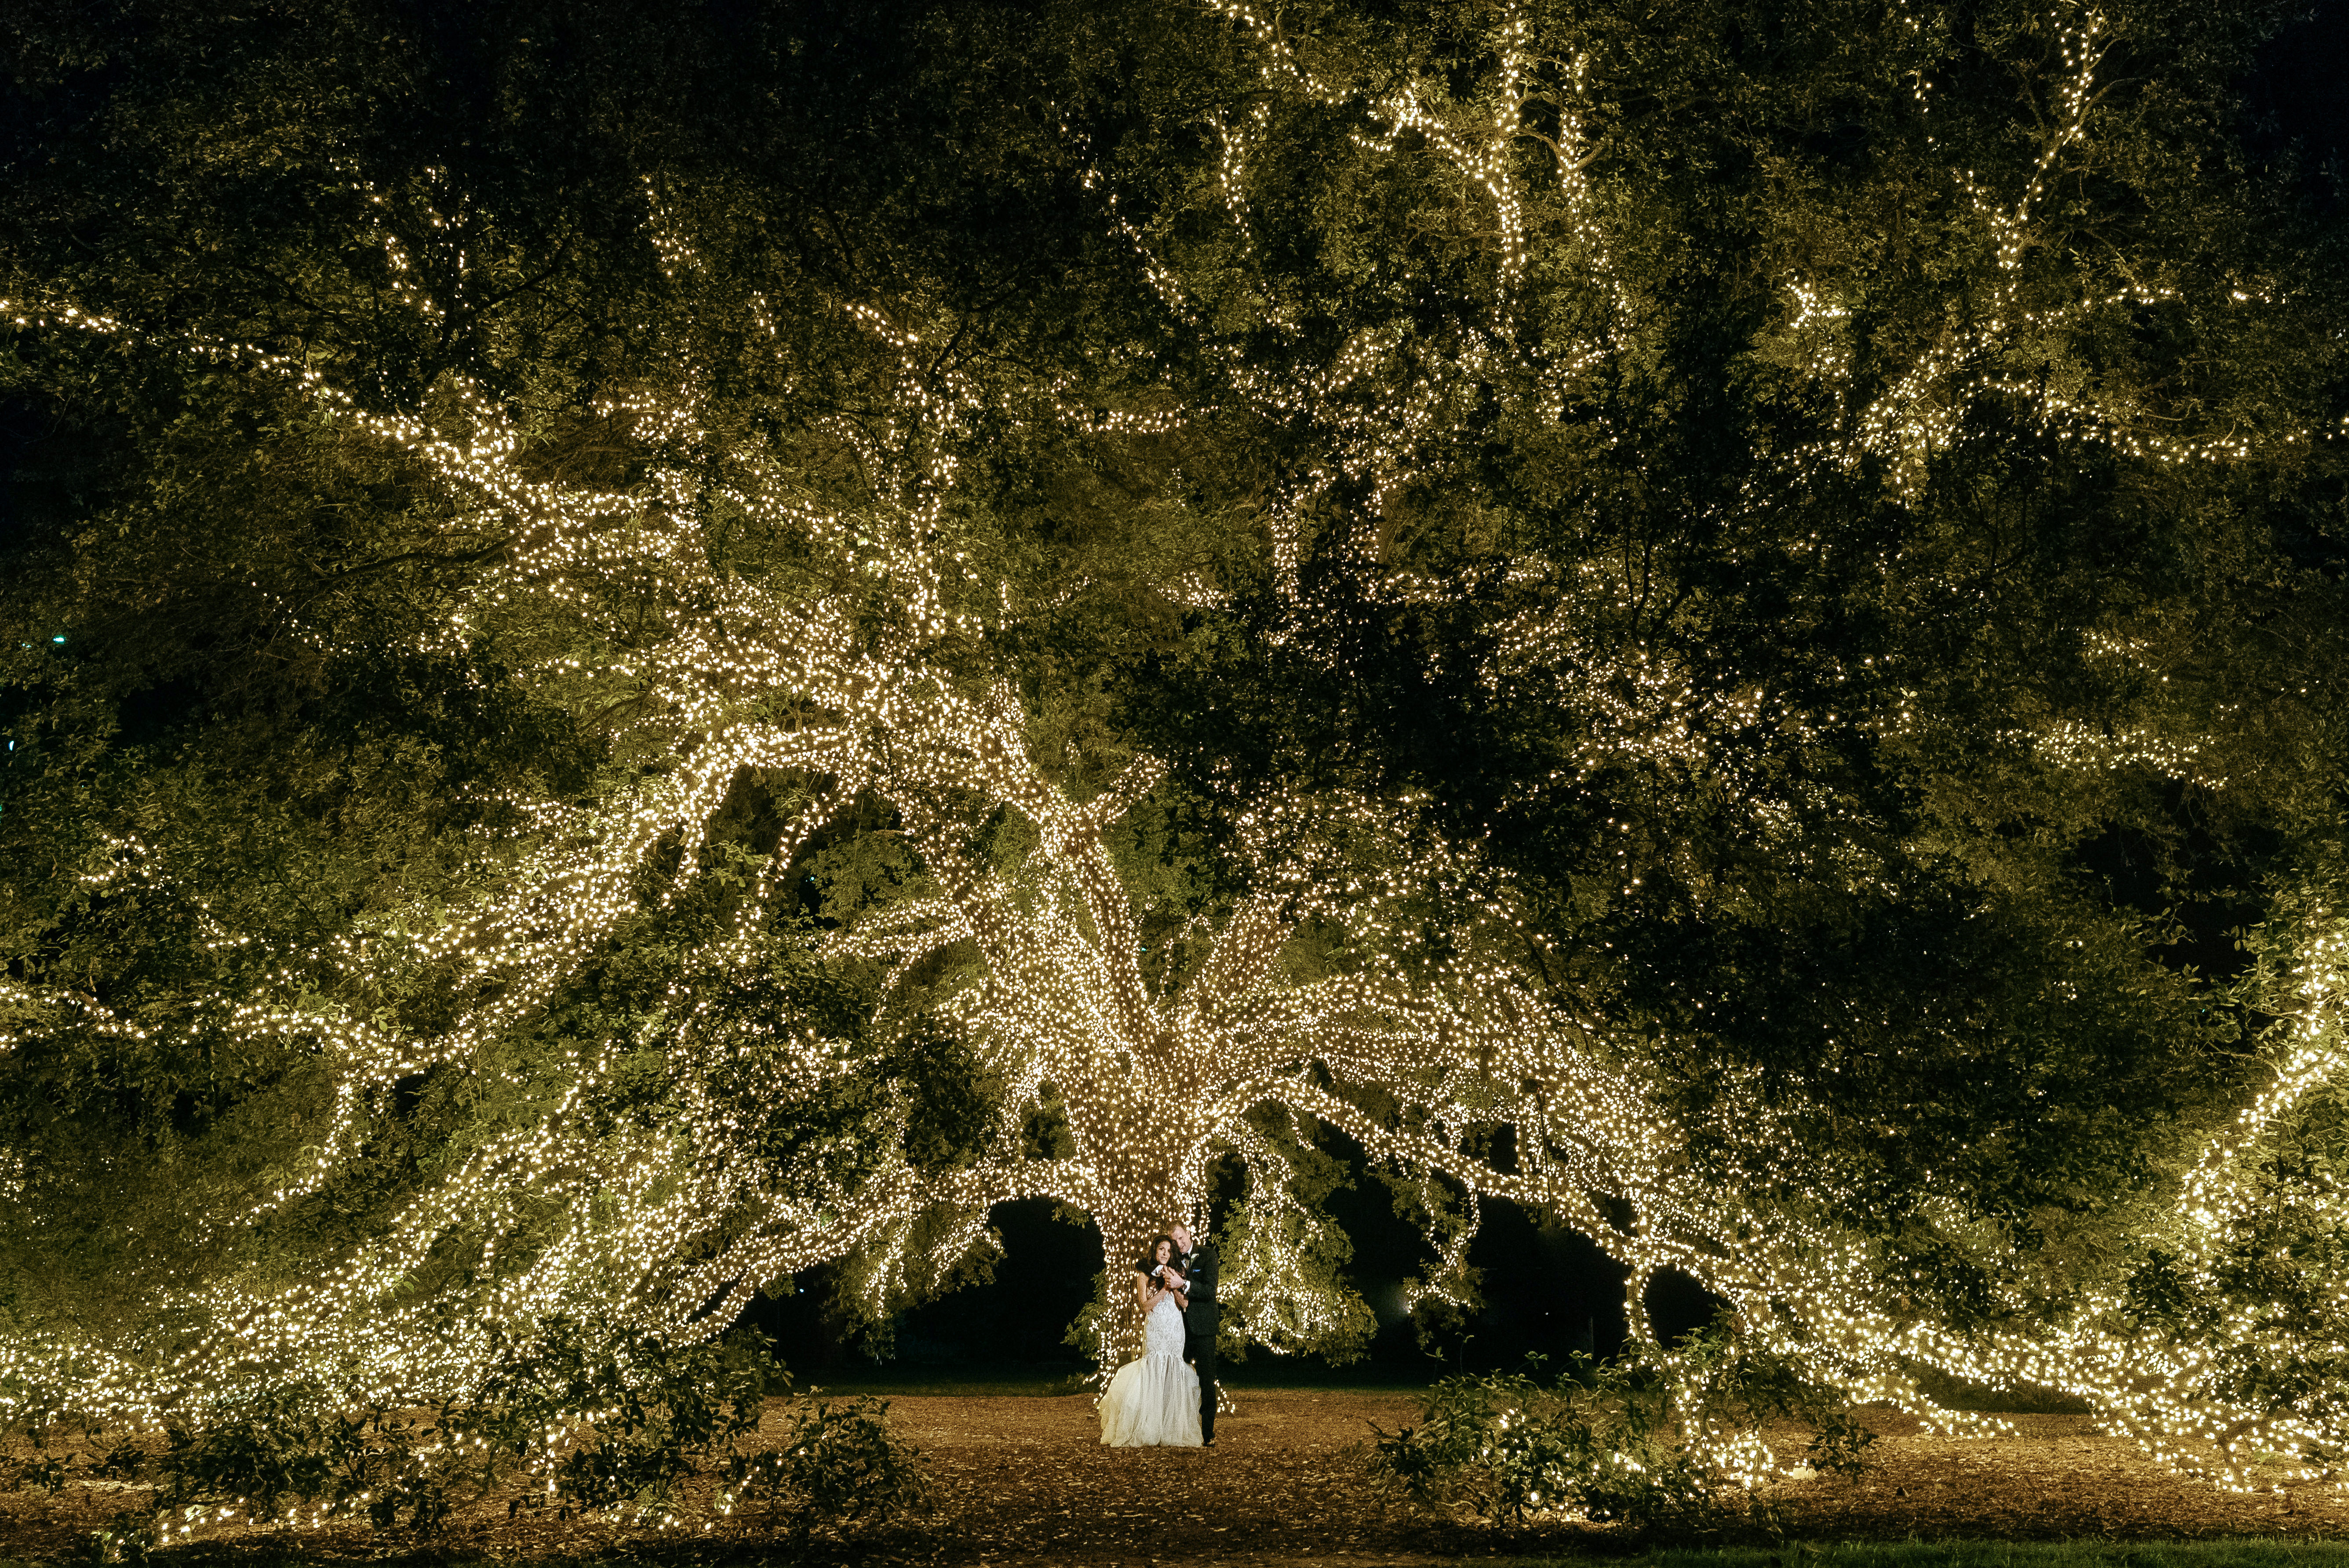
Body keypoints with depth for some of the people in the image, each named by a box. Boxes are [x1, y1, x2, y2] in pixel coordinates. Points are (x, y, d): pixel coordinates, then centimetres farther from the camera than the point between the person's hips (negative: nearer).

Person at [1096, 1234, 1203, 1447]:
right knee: (1154, 1375, -9)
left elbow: (1184, 1304, 6)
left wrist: (1177, 1286, -11)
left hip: (1176, 1331, 3)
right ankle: (1151, 1434, -3)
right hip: (1155, 1331, -3)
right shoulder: (1144, 1275, 4)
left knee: (1174, 1375, -2)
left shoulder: (1175, 1274, 14)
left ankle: (1173, 1432, 3)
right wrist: (1166, 1288, -11)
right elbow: (1146, 1305, -6)